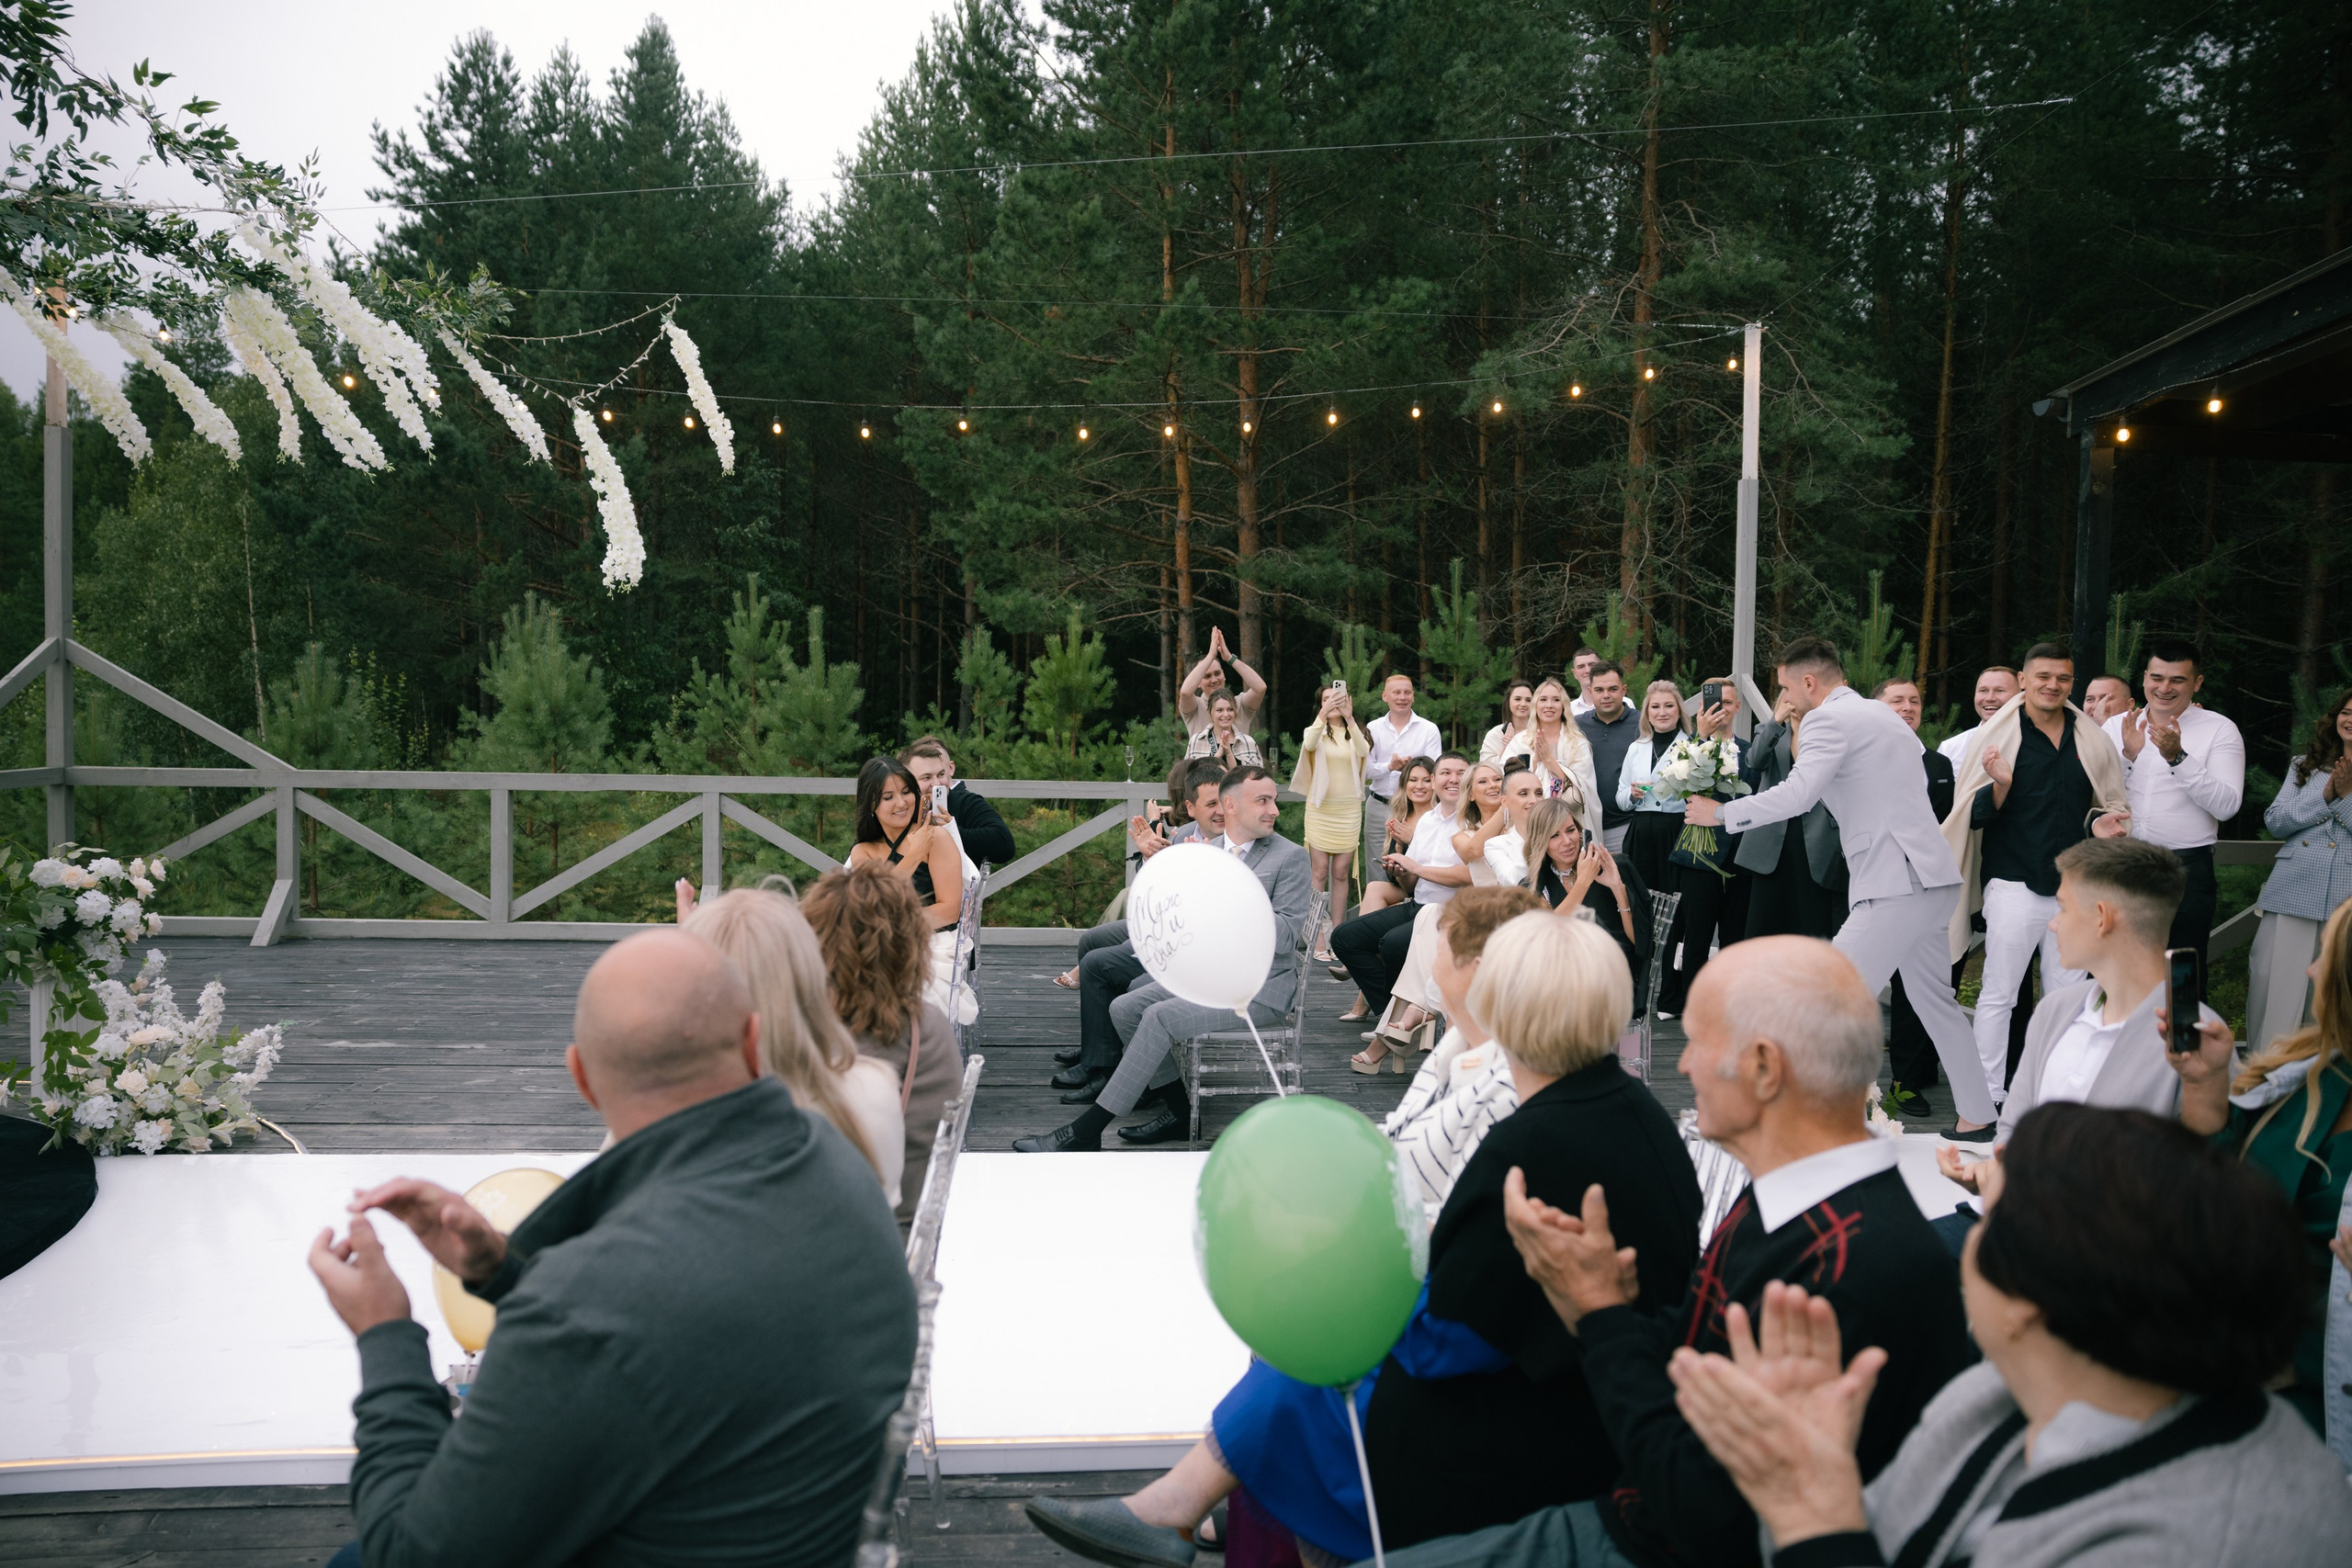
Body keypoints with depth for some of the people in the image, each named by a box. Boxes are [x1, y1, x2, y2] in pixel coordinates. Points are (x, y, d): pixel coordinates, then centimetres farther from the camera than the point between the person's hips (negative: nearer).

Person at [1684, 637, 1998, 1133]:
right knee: (1935, 1000, 19)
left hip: (1896, 882, -10)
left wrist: (1721, 813, -12)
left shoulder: (1829, 719, -10)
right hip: (1932, 876, 10)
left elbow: (1796, 795, -21)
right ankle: (1977, 1118, 27)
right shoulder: (1881, 713, 19)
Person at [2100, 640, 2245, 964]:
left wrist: (2178, 757, -21)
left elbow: (2226, 805, -13)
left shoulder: (2219, 730, -1)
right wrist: (2128, 754, -13)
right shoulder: (2116, 726, 7)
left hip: (2186, 868, -2)